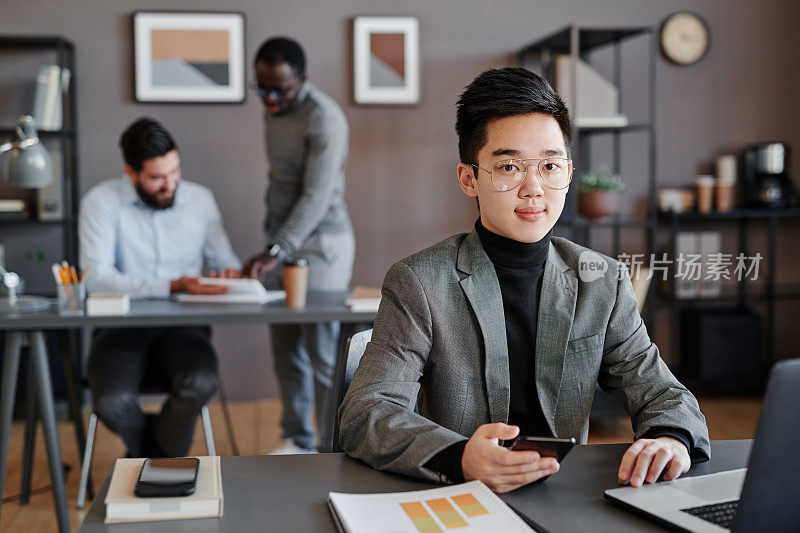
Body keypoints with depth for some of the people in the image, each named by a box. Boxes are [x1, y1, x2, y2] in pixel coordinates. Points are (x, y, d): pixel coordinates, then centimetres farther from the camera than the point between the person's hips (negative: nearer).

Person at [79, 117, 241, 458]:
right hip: (122, 326, -2)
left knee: (200, 383, -32)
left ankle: (149, 464, -4)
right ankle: (167, 458, 3)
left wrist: (229, 273, -11)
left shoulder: (200, 199, 9)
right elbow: (96, 277, -14)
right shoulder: (101, 202, -2)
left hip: (183, 327, 2)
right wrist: (173, 286, -23)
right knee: (112, 403, -31)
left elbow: (222, 257, 17)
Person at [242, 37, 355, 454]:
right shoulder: (273, 109, 9)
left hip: (320, 245, -8)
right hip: (282, 243, 8)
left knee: (324, 354, -6)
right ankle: (297, 441, 22)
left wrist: (276, 252, -32)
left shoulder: (324, 118, -18)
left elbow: (317, 197, -25)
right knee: (286, 351, 10)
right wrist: (272, 246, 16)